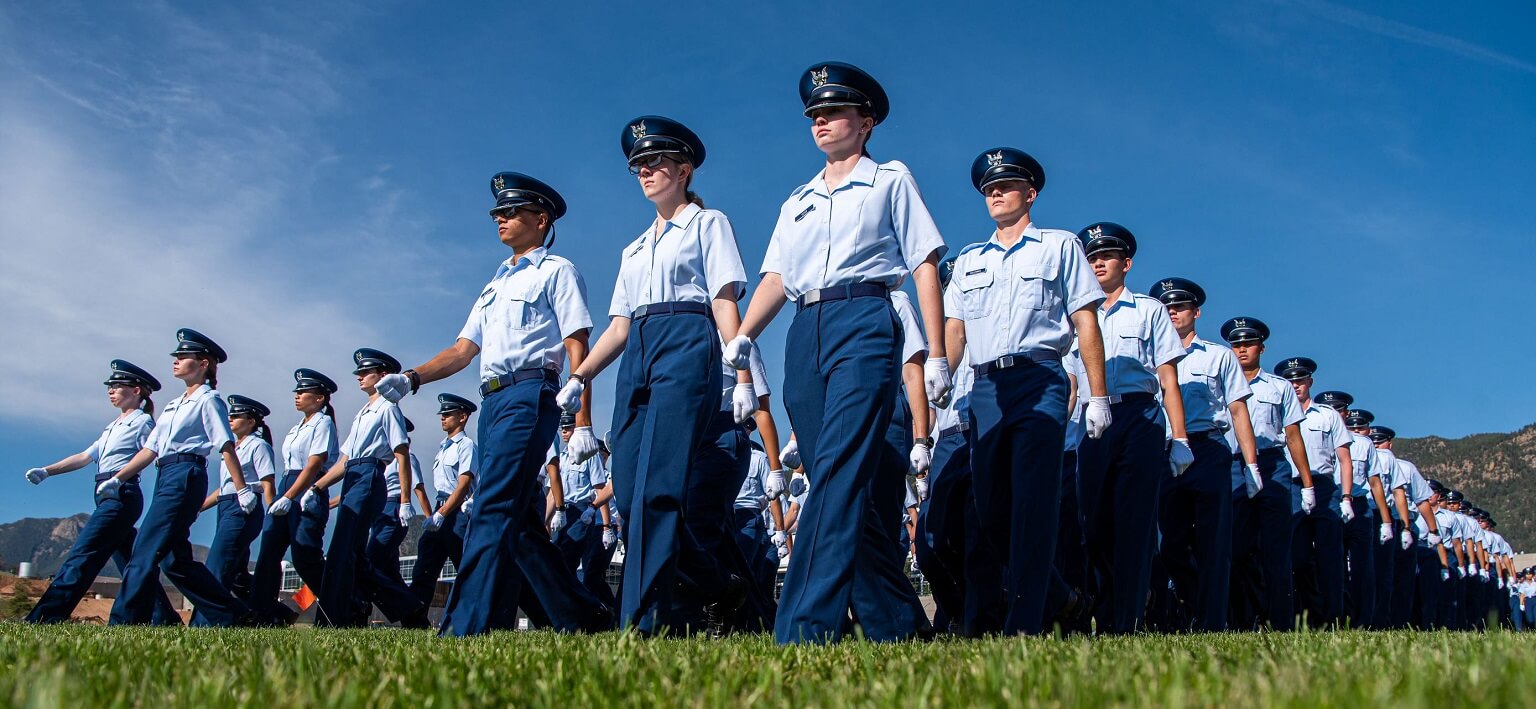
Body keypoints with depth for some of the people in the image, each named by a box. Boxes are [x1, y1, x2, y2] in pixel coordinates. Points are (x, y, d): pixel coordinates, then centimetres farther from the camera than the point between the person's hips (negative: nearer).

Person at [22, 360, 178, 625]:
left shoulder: (142, 421, -1)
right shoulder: (113, 427, 24)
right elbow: (86, 456, 22)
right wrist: (46, 471, 13)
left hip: (122, 494, -9)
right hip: (108, 497, 9)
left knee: (82, 555, -15)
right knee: (131, 562, 8)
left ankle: (45, 617, -18)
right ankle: (165, 619, 11)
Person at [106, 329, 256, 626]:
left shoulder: (208, 399, -2)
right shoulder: (175, 405, 23)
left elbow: (226, 446, -11)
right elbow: (150, 449, 21)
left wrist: (242, 488, -17)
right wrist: (117, 479, 13)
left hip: (186, 476, -9)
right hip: (165, 478, 9)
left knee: (146, 549, -13)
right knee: (175, 559, 7)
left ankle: (126, 621, -11)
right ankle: (235, 615, 10)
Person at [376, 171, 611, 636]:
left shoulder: (556, 271, 4)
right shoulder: (496, 284, 28)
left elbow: (577, 347, -5)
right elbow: (464, 350, 20)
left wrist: (582, 422, -14)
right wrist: (412, 378, 2)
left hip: (529, 394, -8)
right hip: (491, 401, 8)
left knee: (494, 509, -18)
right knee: (520, 520, 6)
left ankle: (467, 627, -22)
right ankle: (580, 617, 13)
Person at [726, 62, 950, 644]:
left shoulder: (891, 181, 12)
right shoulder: (798, 201, 26)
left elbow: (924, 266, 4)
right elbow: (777, 276, 16)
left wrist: (936, 354, -5)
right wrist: (742, 336, -3)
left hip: (864, 323, -5)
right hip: (805, 333, 6)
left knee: (839, 470, -19)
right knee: (843, 484, 3)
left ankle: (805, 626, -24)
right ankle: (893, 623, 13)